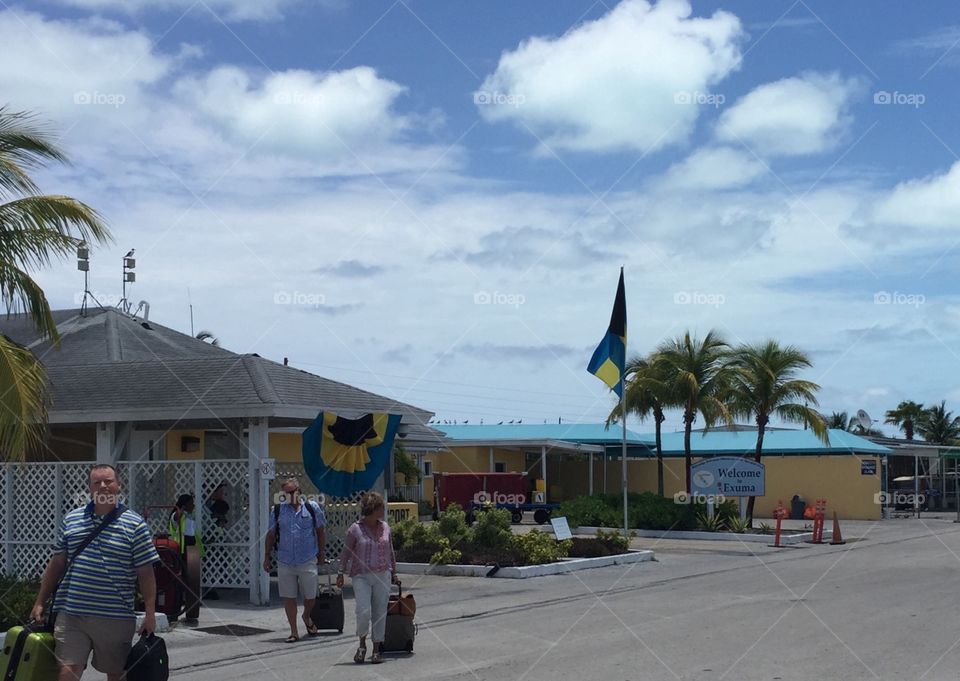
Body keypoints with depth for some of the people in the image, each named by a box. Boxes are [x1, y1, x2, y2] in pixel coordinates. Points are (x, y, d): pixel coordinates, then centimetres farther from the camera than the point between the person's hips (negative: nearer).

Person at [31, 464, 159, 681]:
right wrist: (40, 602, 14)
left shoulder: (135, 525, -1)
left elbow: (145, 573, -2)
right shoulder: (71, 520, 9)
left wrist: (150, 614, -7)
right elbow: (56, 564, 15)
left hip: (116, 618, -2)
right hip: (71, 615, 2)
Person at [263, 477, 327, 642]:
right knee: (288, 597, 3)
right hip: (285, 561, 1)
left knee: (310, 595, 4)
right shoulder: (278, 510, 4)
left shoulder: (312, 507, 1)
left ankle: (307, 617, 36)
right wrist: (267, 557, 9)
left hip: (308, 561, -1)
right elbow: (271, 534, 10)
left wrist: (322, 553, 9)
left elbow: (320, 531, 9)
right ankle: (294, 632, 13)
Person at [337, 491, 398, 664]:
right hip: (361, 576, -3)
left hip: (382, 575, 4)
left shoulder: (385, 527, 7)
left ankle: (377, 649, 14)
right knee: (363, 612, -14)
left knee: (380, 613, 3)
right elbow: (346, 552, 2)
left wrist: (393, 572, 22)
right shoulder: (355, 529, -5)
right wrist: (341, 573, 2)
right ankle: (362, 644, 10)